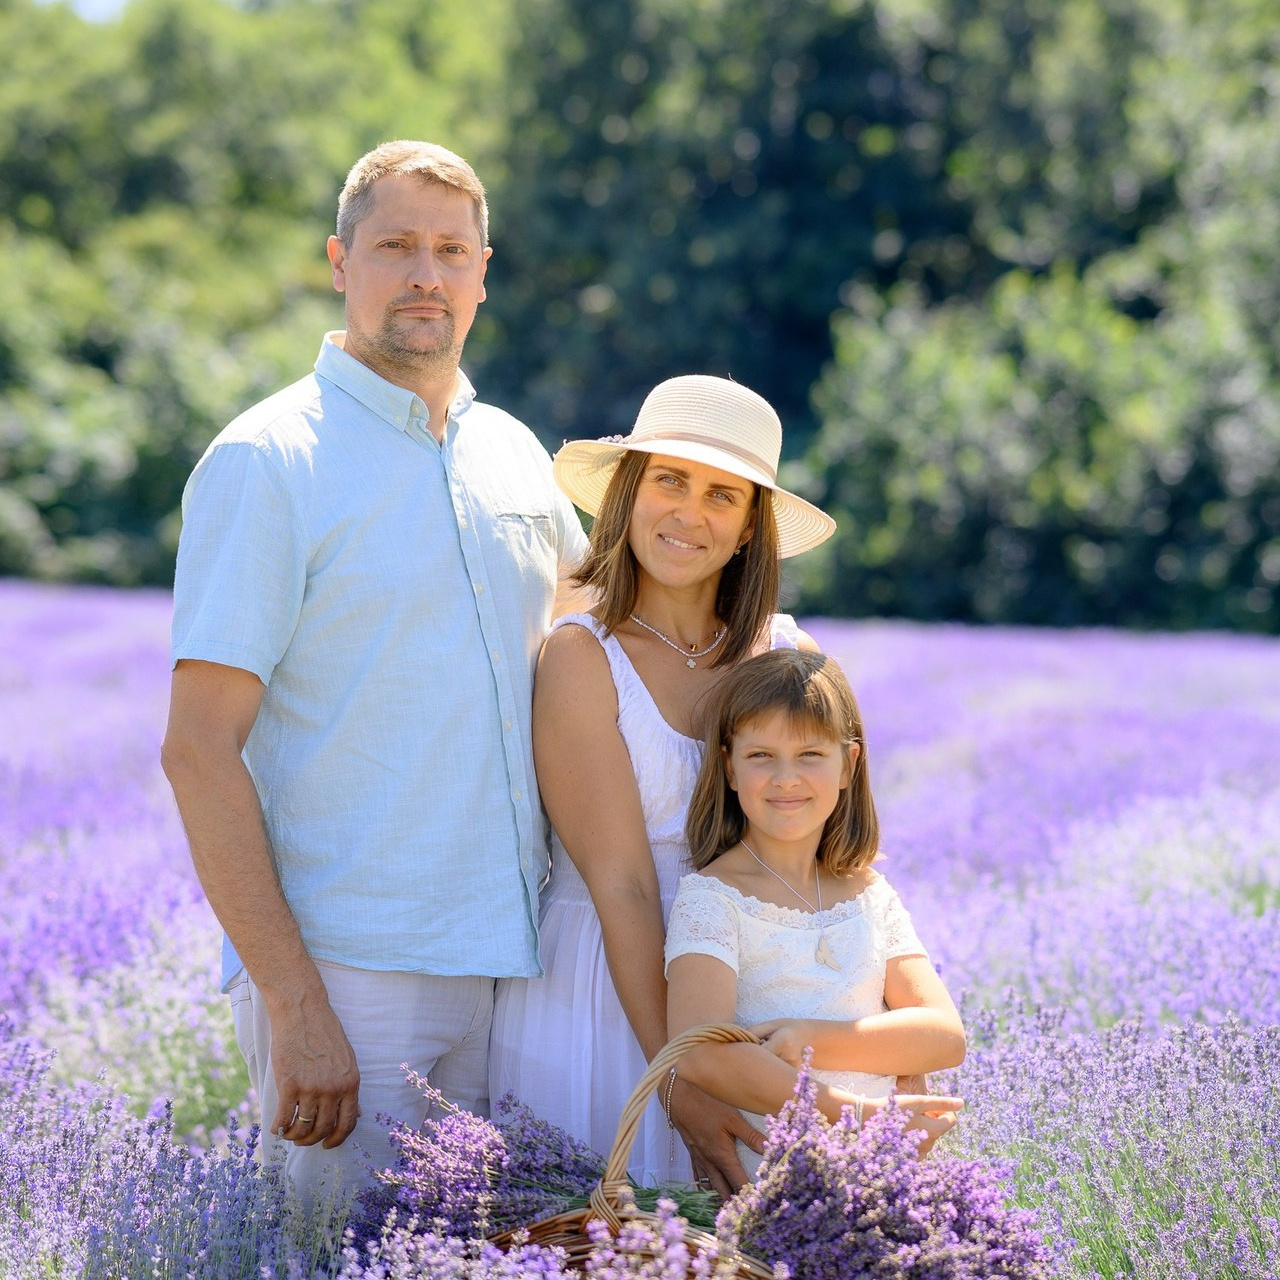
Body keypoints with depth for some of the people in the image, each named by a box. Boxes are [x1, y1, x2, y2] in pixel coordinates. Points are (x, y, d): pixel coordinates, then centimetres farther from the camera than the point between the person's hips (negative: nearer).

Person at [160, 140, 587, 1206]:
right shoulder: (266, 463, -8)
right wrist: (295, 1007, -19)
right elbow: (199, 752, -13)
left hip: (510, 961, 6)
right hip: (347, 972, -6)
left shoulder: (514, 455, 11)